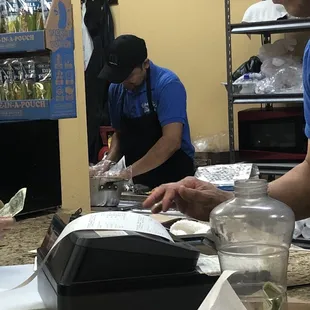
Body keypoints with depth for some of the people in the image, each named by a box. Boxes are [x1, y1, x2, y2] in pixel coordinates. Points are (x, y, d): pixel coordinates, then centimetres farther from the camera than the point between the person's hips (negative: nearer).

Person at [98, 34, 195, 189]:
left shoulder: (167, 85, -17)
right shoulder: (116, 89, 1)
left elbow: (172, 141, -26)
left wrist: (129, 172, -28)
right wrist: (109, 161, -6)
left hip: (174, 178, -5)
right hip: (139, 182, 5)